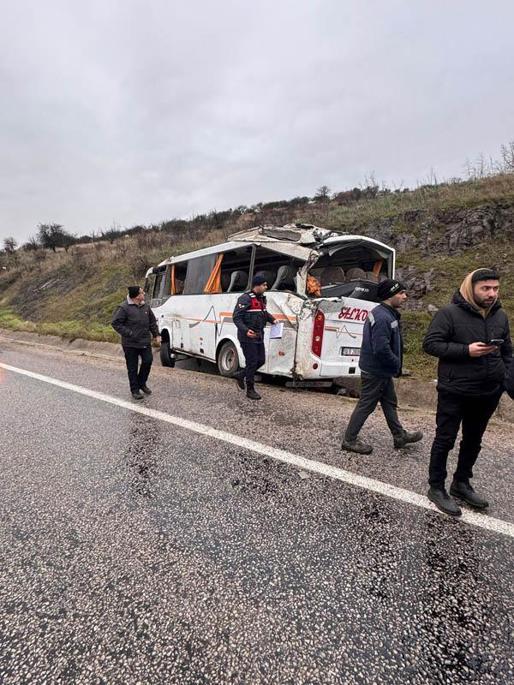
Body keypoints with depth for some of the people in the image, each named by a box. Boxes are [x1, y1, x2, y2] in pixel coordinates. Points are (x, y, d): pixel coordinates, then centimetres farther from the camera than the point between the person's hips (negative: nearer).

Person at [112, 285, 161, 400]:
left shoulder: (145, 306, 7)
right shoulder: (124, 308, -13)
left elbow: (152, 321, 17)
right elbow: (115, 323, -11)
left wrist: (156, 334, 12)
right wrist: (129, 333, -16)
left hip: (145, 341, 5)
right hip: (130, 344, -5)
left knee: (148, 361, 4)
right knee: (132, 367, 4)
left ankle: (142, 383, 27)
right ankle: (135, 390, 18)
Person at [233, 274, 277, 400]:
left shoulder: (262, 298, 13)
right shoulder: (245, 298, -14)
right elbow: (236, 317, -18)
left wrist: (273, 320, 12)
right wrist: (245, 330, -30)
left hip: (259, 336, 9)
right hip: (247, 337, -8)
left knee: (261, 360, 12)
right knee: (252, 362, -3)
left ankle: (240, 375, 32)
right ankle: (250, 390, 11)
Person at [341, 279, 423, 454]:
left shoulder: (388, 314, 10)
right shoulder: (383, 318, -25)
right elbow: (381, 349, -31)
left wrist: (396, 365, 9)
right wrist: (397, 364, -15)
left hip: (383, 370, 11)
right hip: (375, 371, -11)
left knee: (390, 403, 20)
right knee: (366, 405, 1)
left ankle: (399, 436, 36)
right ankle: (349, 440, 14)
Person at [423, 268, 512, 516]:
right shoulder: (449, 313, -11)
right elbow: (430, 344, -14)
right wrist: (466, 350, -23)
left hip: (488, 393, 6)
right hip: (455, 392, -6)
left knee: (473, 441, 18)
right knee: (445, 440, 3)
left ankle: (461, 484, 35)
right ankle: (436, 488, 18)